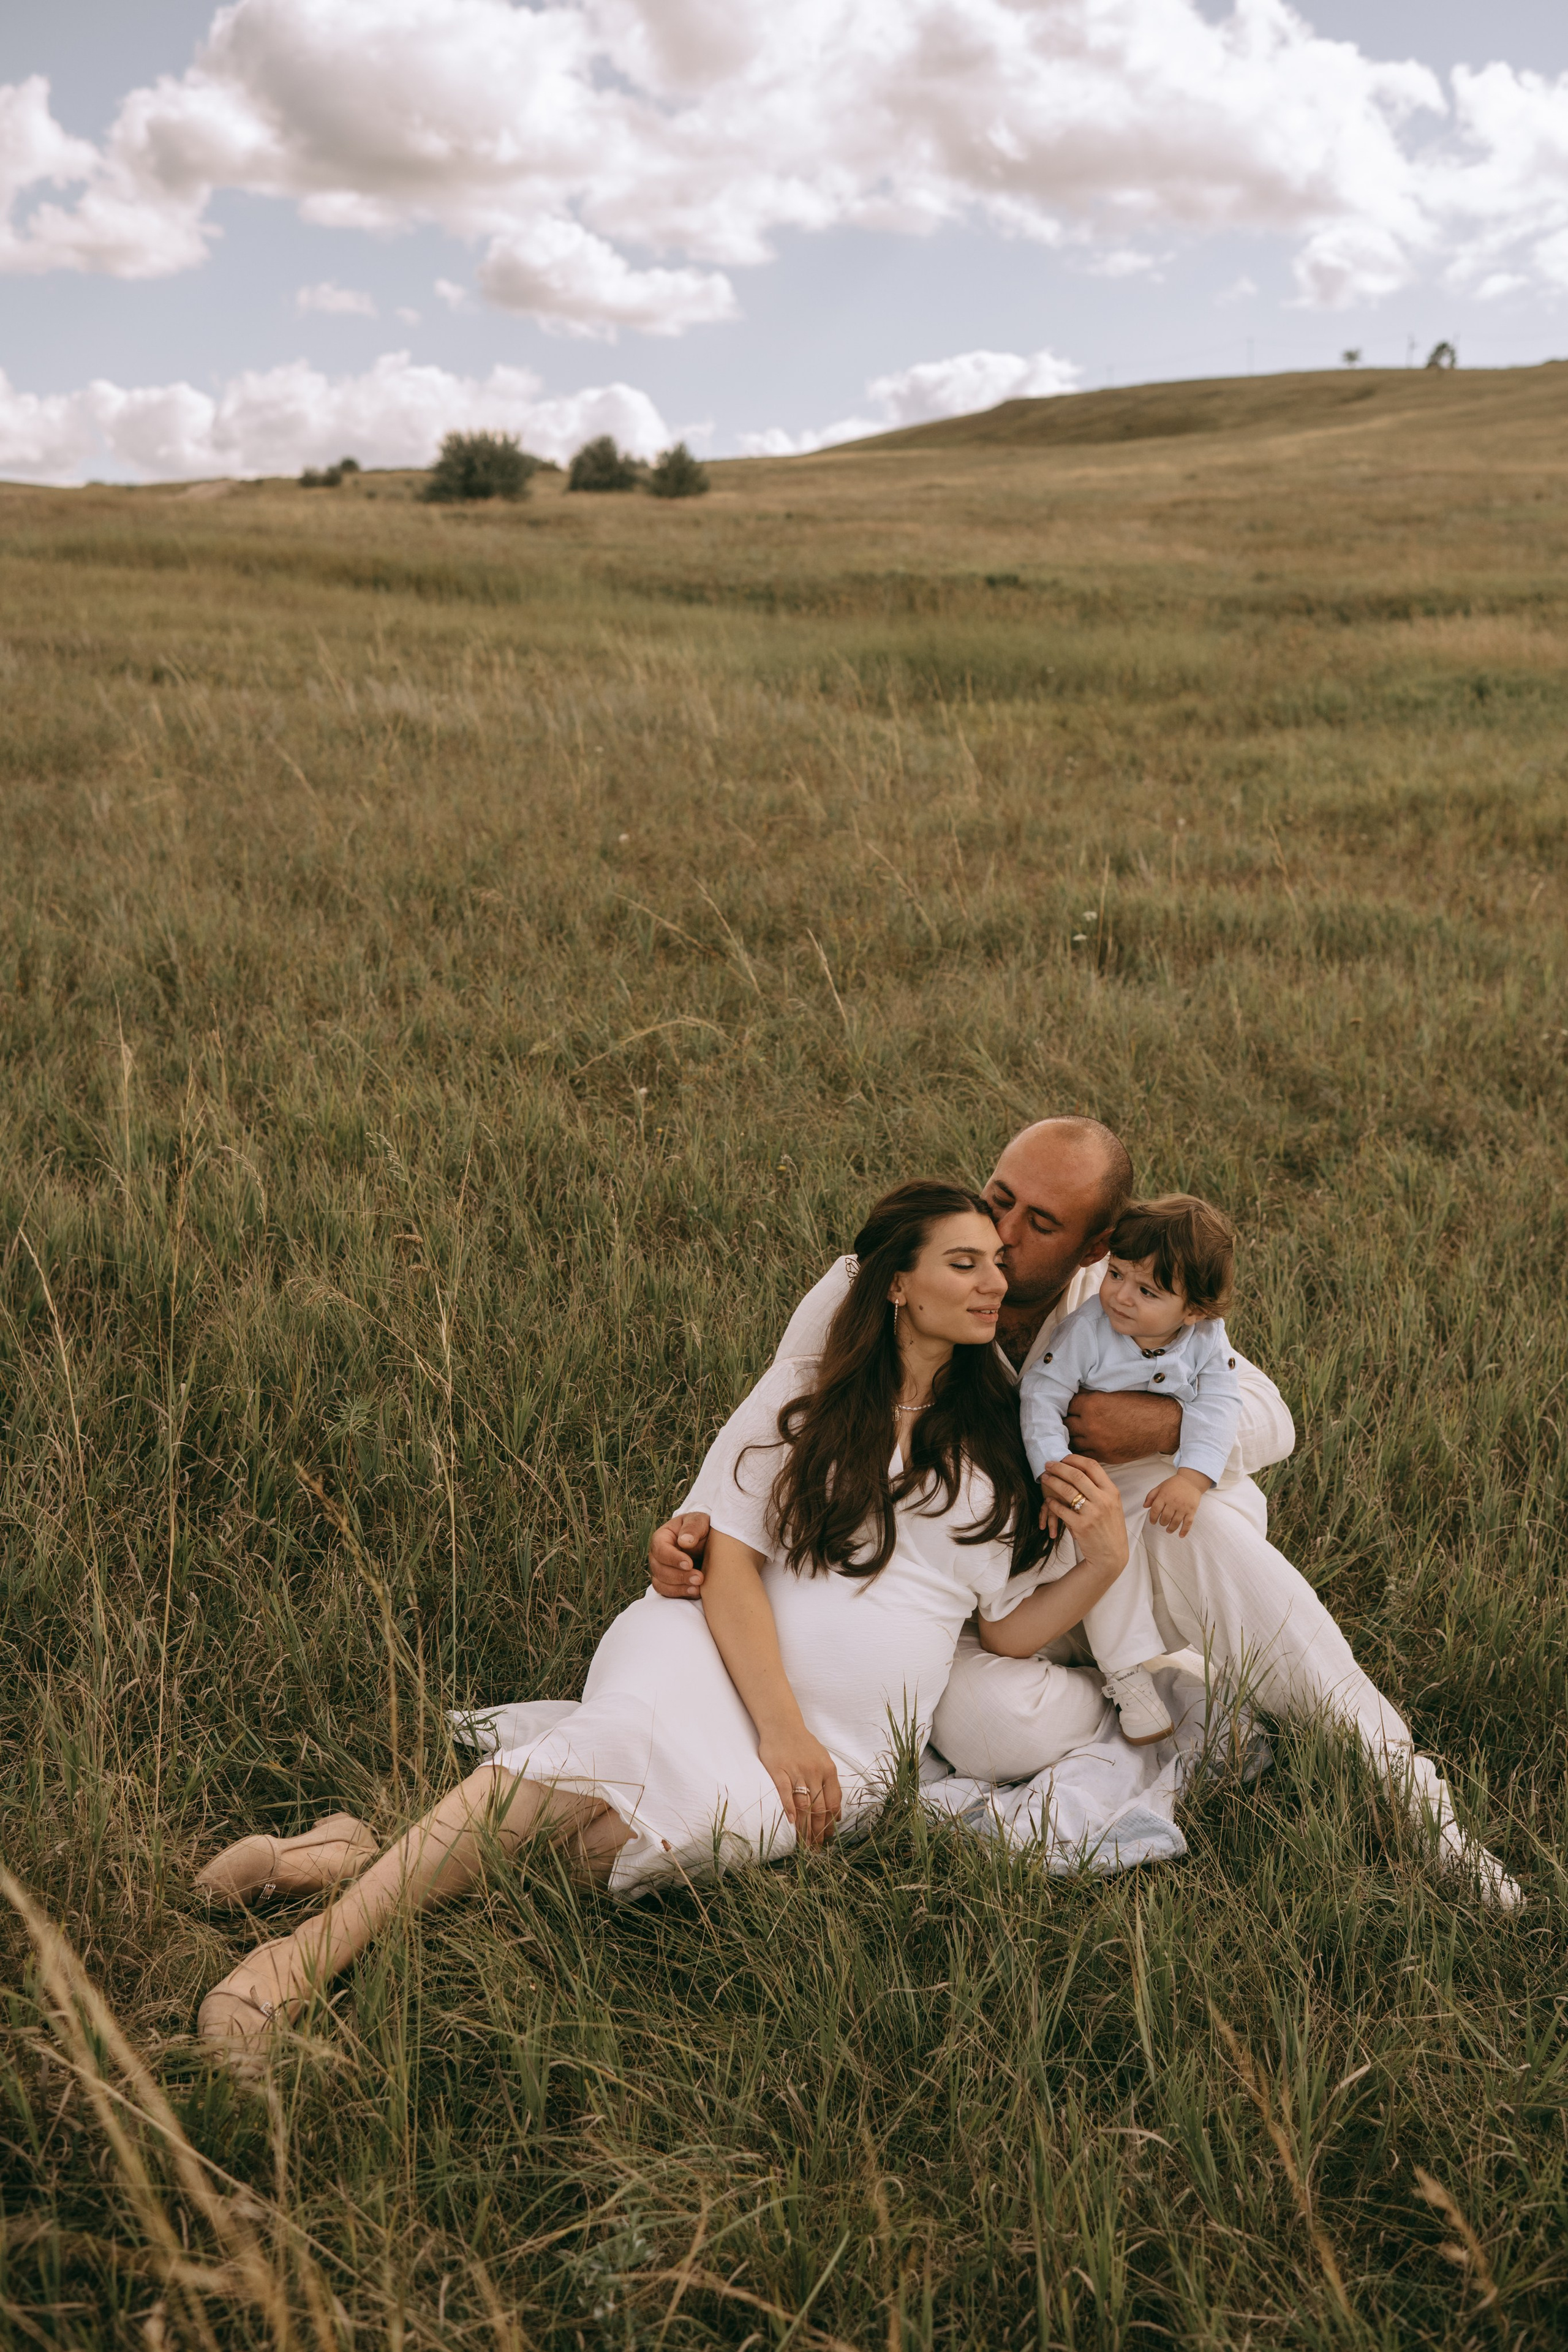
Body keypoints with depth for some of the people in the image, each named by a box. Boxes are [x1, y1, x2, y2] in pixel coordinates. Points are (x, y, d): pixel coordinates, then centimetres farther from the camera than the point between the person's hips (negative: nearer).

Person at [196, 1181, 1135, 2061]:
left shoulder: (1006, 1439, 16)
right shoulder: (804, 1392, 8)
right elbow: (730, 1562, -2)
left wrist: (1104, 1562, -4)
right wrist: (779, 1724, -14)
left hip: (846, 1750, 2)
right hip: (716, 1661, -1)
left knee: (704, 1822, -32)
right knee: (626, 1750, -37)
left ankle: (365, 1860, -27)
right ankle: (326, 1941, -36)